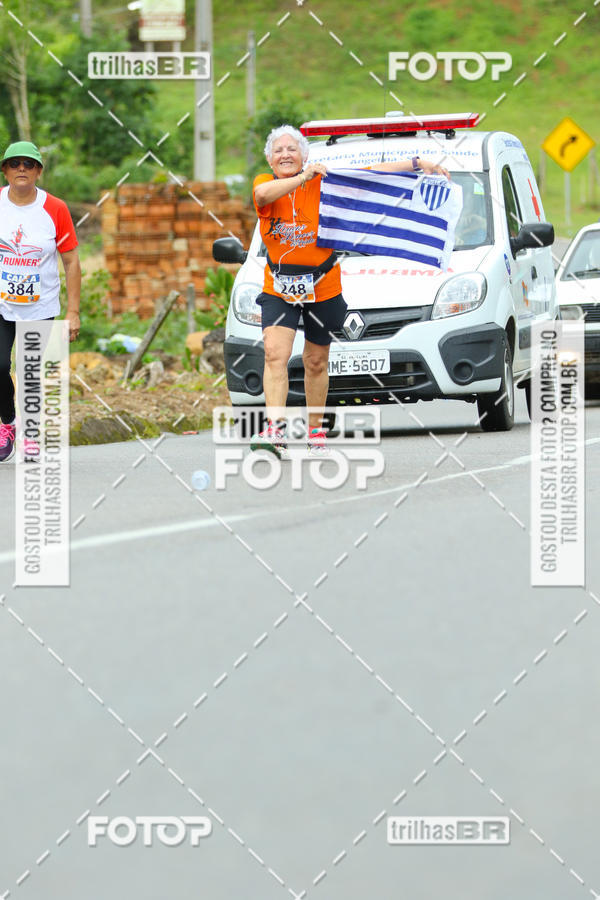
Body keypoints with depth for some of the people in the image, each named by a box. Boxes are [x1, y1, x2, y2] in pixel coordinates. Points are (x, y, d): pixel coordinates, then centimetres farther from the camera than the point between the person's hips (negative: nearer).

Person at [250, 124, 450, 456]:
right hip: (279, 290, -1)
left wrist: (418, 163, -5)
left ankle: (316, 430, 29)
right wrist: (303, 177, -36)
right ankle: (275, 431, -26)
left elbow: (373, 174, -2)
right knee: (275, 354, -18)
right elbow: (264, 194, -29)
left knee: (316, 362, 12)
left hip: (323, 289, 1)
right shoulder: (264, 184, -3)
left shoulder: (324, 182, -3)